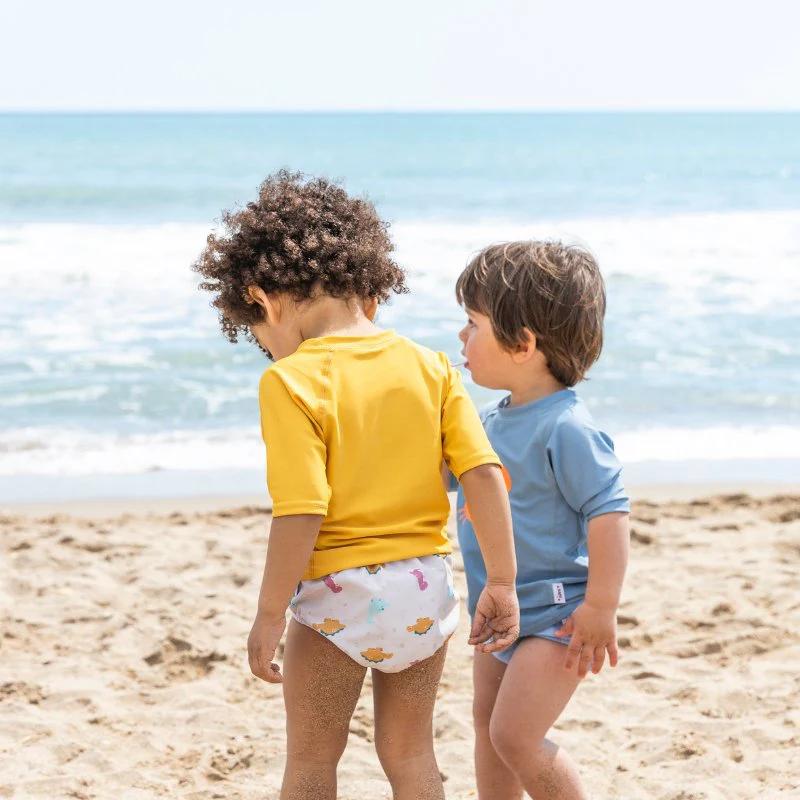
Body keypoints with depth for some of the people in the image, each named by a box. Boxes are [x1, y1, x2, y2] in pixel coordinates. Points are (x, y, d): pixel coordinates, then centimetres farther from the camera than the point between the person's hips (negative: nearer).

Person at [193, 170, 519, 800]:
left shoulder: (291, 382, -14)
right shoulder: (429, 366, 1)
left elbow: (301, 512, -19)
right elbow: (484, 474, -4)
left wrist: (269, 616, -11)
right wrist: (502, 582, 2)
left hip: (337, 595, -5)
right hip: (425, 585, 5)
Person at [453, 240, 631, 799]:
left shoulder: (566, 429, -22)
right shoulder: (493, 421, 5)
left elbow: (609, 513, -24)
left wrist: (601, 610, -24)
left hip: (555, 615, -9)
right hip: (499, 610, 9)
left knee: (515, 736, -12)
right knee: (488, 720, 18)